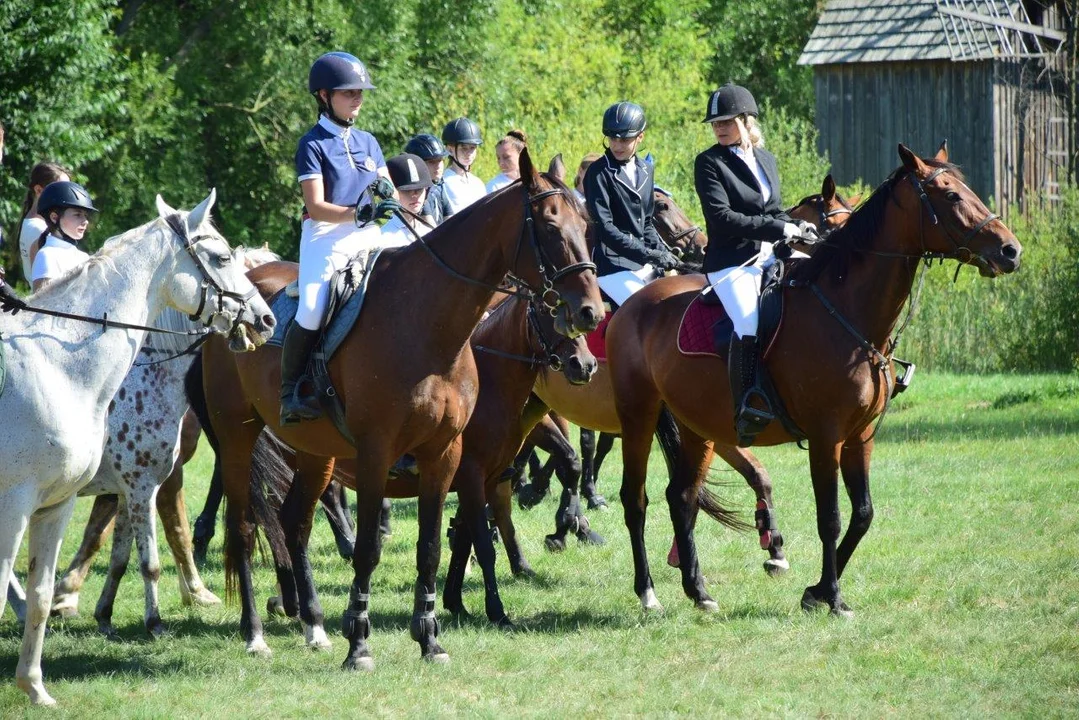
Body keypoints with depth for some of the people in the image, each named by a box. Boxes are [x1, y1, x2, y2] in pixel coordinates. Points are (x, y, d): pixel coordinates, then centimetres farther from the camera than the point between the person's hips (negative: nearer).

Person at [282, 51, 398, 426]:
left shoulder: (368, 142, 17)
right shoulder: (313, 144, -1)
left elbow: (392, 196, 19)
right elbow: (316, 207, -10)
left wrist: (387, 192, -6)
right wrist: (358, 213, -26)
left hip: (368, 239, 6)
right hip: (326, 238, -6)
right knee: (311, 314, -24)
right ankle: (290, 391, -9)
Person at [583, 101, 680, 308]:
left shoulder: (645, 171, 14)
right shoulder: (599, 173, -7)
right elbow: (604, 228, -14)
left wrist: (664, 255, 4)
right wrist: (650, 255, -19)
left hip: (644, 264, 7)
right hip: (613, 265, -7)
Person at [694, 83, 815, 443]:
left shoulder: (766, 160, 16)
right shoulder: (709, 163, -3)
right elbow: (721, 217, -14)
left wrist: (797, 227, 3)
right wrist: (777, 228, -17)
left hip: (771, 257, 7)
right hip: (732, 262, -7)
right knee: (749, 326, -29)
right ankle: (746, 410, -25)